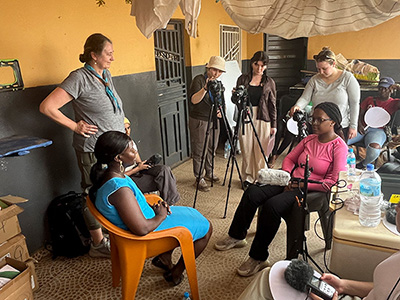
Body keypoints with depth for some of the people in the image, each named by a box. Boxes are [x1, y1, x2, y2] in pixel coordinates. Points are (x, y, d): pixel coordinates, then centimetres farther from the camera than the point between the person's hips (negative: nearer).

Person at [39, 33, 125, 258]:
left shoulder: (106, 75, 9)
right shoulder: (80, 78, -16)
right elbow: (47, 107, -21)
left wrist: (122, 122, 13)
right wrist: (76, 126, -15)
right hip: (93, 149, -8)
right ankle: (99, 244, 20)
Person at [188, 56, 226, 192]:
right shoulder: (198, 80, -12)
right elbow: (194, 100, -24)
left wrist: (219, 110, 1)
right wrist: (205, 88, -38)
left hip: (214, 121, 7)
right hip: (199, 121, -7)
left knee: (212, 149, 17)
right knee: (199, 151, -1)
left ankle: (209, 173, 34)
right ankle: (199, 179, 11)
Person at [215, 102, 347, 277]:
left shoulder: (339, 148, -8)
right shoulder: (309, 139, 12)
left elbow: (335, 182, -16)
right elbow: (289, 159, 17)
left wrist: (302, 185, -17)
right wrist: (288, 178, -2)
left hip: (312, 191, -7)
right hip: (292, 182, 7)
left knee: (272, 205, -31)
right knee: (252, 192, -13)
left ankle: (258, 258, -15)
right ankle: (237, 236, 5)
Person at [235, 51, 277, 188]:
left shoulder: (269, 82, 6)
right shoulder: (243, 79, 5)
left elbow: (272, 104, 7)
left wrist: (273, 124, 5)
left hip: (262, 118, 0)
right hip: (245, 117, 0)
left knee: (261, 151, 3)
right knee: (246, 150, 5)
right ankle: (248, 178, 21)